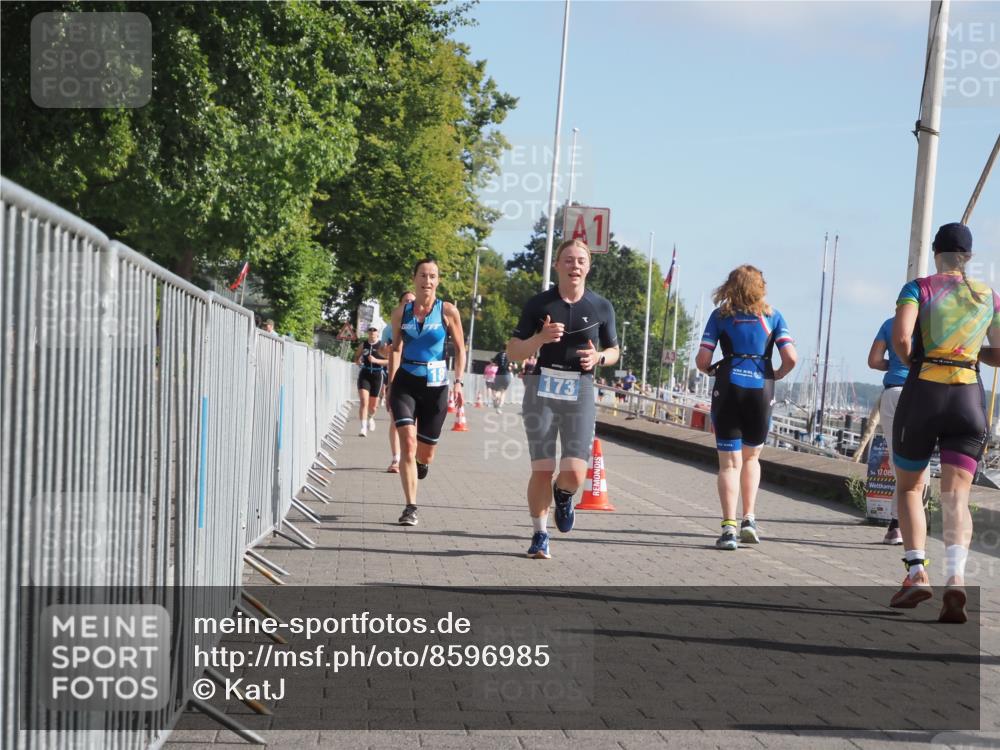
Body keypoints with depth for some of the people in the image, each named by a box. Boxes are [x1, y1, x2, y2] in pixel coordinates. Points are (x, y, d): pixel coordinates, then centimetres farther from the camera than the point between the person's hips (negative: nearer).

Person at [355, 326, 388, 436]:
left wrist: (376, 360, -20)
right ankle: (363, 427, -19)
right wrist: (358, 361, -7)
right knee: (364, 401, -17)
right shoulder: (363, 344, 4)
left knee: (373, 405, 12)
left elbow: (389, 361, -7)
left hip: (377, 375, 0)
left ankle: (370, 417, 47)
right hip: (364, 375, 0)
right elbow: (356, 358, 16)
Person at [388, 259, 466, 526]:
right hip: (406, 383, 0)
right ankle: (410, 507, -15)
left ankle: (422, 463, 47)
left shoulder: (448, 311, -1)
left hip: (435, 385, 0)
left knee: (425, 454, 7)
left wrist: (458, 382, -5)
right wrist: (390, 385, 9)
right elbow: (396, 349, 12)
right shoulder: (401, 312, 4)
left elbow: (460, 349, 5)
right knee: (408, 443, -18)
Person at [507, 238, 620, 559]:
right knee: (542, 470, -2)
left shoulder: (601, 307, 4)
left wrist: (599, 357, -8)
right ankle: (540, 535, 17)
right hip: (542, 391, 0)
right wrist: (541, 338, -16)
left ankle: (563, 496, 26)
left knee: (575, 473, -11)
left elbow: (614, 351, 15)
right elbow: (513, 351, 3)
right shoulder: (539, 304, 1)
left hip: (580, 392, 0)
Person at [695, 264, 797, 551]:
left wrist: (711, 370, 20)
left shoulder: (720, 315, 5)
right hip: (761, 390, 1)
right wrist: (777, 375, 16)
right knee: (751, 457, 21)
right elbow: (790, 358, -3)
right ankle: (749, 519, 10)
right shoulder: (772, 316, 7)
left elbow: (702, 360, -2)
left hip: (728, 388, -1)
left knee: (729, 462, 2)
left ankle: (729, 527, -10)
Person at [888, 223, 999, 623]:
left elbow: (900, 338, -15)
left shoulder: (919, 288, 2)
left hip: (922, 394, -2)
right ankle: (956, 575, -26)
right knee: (956, 496, -3)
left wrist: (913, 362, 5)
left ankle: (916, 571, 1)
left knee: (909, 488, 15)